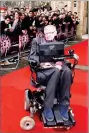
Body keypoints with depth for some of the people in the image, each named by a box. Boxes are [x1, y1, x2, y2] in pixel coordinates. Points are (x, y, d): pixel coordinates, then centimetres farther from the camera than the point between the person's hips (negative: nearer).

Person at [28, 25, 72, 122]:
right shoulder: (36, 41, 15)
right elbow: (31, 57, 3)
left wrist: (60, 64, -15)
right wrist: (41, 63, -17)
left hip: (55, 68, 3)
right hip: (41, 70, -2)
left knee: (67, 71, -33)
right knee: (56, 71, -36)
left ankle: (64, 105, -27)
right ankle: (47, 107, -32)